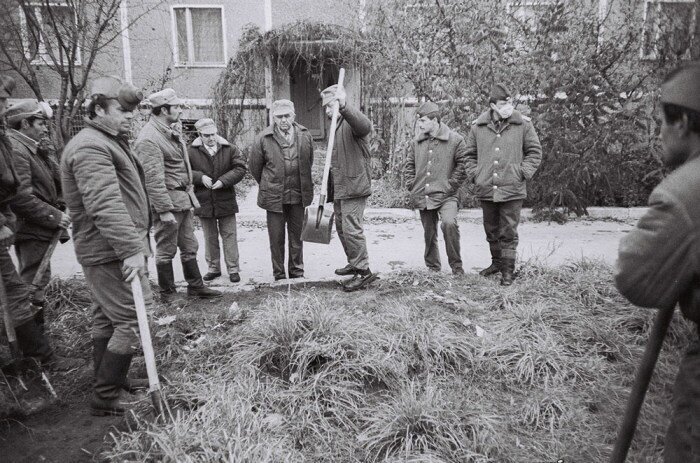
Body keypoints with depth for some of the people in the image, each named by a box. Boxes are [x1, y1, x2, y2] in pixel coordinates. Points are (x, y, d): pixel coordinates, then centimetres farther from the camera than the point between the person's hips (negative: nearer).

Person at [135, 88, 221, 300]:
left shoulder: (171, 132, 13)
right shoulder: (149, 139, -18)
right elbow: (153, 179, -22)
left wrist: (190, 193, 17)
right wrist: (164, 210, -22)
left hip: (184, 199, 9)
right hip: (167, 201, -9)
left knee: (189, 246, 15)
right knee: (166, 250, 4)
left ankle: (195, 286, 26)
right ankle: (168, 293, 17)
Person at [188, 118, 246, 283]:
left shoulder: (230, 149, -1)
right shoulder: (191, 151, -4)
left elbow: (240, 168, -5)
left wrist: (223, 180, -17)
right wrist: (200, 177, -18)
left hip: (226, 201, 0)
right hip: (203, 201, 1)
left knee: (229, 235, 5)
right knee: (210, 237, 13)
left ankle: (233, 269, 13)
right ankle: (214, 268, 26)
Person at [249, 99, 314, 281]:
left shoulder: (305, 136, 2)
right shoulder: (263, 138, -7)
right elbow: (254, 166, 5)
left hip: (299, 195, 2)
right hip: (274, 196, -2)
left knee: (297, 236, 12)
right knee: (276, 238, 4)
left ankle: (297, 272, 25)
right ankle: (279, 275, 18)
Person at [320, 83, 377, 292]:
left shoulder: (352, 122, -11)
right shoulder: (336, 125, 19)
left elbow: (364, 126, -38)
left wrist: (343, 106, -52)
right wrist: (328, 188, 24)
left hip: (354, 186, -10)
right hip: (339, 187, 10)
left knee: (351, 229, -10)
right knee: (341, 227, 16)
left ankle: (363, 271, 0)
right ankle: (354, 263, 31)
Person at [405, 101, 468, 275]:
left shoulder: (455, 140, -4)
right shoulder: (417, 142, 9)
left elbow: (463, 165, -4)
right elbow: (410, 165, 19)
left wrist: (450, 185, -9)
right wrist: (412, 185, 9)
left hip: (446, 196, -5)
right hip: (423, 198, 5)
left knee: (449, 223, -28)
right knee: (429, 234, 12)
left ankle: (456, 266, -11)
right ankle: (432, 267, 31)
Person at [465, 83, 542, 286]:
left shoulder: (523, 124, -1)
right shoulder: (478, 126, 2)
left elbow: (535, 152, 6)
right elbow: (470, 154, 14)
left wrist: (524, 173, -5)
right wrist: (475, 174, 3)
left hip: (512, 190, -2)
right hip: (485, 190, 3)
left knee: (509, 233, 1)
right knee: (491, 231, 16)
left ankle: (508, 270, 12)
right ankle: (497, 262, 35)